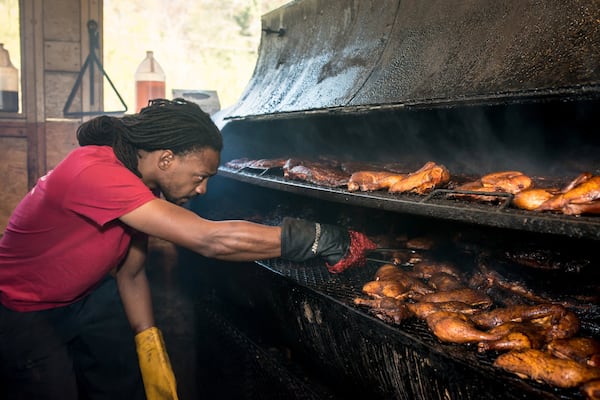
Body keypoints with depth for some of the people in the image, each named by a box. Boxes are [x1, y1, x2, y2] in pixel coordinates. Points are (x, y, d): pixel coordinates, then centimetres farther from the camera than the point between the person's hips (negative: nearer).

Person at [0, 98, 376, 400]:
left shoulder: (135, 180, -7)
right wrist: (319, 238, -40)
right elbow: (211, 240, -43)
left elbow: (131, 272, -1)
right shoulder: (96, 173, -37)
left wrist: (153, 353, -9)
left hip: (77, 299, 8)